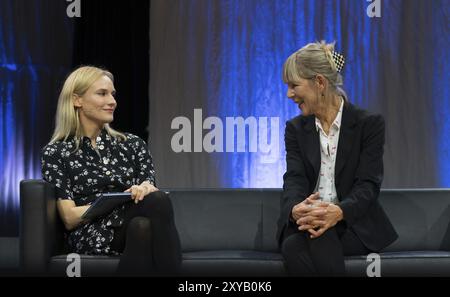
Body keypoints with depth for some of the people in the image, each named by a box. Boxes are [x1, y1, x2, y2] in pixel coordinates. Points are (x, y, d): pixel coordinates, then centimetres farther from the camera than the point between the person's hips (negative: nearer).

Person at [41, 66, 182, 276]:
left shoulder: (132, 144, 20)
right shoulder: (56, 153, 10)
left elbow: (152, 196, 11)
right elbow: (70, 218, 1)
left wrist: (145, 190, -15)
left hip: (134, 226, 3)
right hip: (92, 236, -3)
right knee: (158, 202, -35)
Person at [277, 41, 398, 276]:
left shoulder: (369, 124, 0)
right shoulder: (296, 128, 11)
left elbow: (368, 184, -10)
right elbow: (294, 178, -3)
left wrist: (339, 212, -32)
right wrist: (295, 209, -29)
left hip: (354, 224, -3)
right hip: (306, 222, 3)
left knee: (318, 238, -37)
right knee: (292, 247, -33)